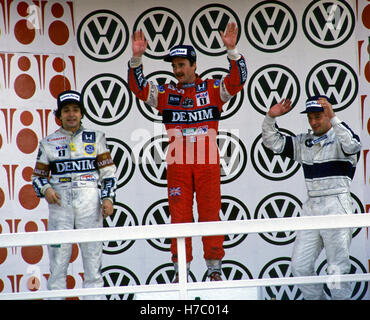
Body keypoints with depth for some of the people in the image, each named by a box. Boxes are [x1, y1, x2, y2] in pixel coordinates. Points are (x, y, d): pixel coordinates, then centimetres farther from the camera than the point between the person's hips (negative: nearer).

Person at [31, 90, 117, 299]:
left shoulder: (95, 138, 12)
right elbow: (38, 176, 15)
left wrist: (108, 198, -2)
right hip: (60, 202, 0)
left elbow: (108, 171, 10)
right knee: (58, 258, -5)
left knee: (93, 253, -4)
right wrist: (45, 190, -5)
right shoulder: (49, 142, 12)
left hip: (90, 201, 0)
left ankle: (94, 296, 0)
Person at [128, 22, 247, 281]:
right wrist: (137, 58, -9)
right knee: (179, 216, 2)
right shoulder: (166, 93, 12)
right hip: (178, 164, 1)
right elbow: (138, 87, 4)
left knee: (210, 214, 1)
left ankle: (214, 268, 7)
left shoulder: (212, 89, 8)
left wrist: (232, 51, -17)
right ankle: (181, 269, 8)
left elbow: (237, 81, -4)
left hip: (208, 163, -1)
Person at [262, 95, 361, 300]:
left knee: (337, 268, -6)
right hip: (311, 207, 6)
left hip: (337, 207, -6)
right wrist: (270, 118, 0)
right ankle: (315, 298, 16)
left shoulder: (339, 137, -3)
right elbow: (273, 142, 16)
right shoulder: (304, 142, 15)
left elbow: (352, 146, -26)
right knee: (300, 266, 4)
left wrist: (333, 118, -35)